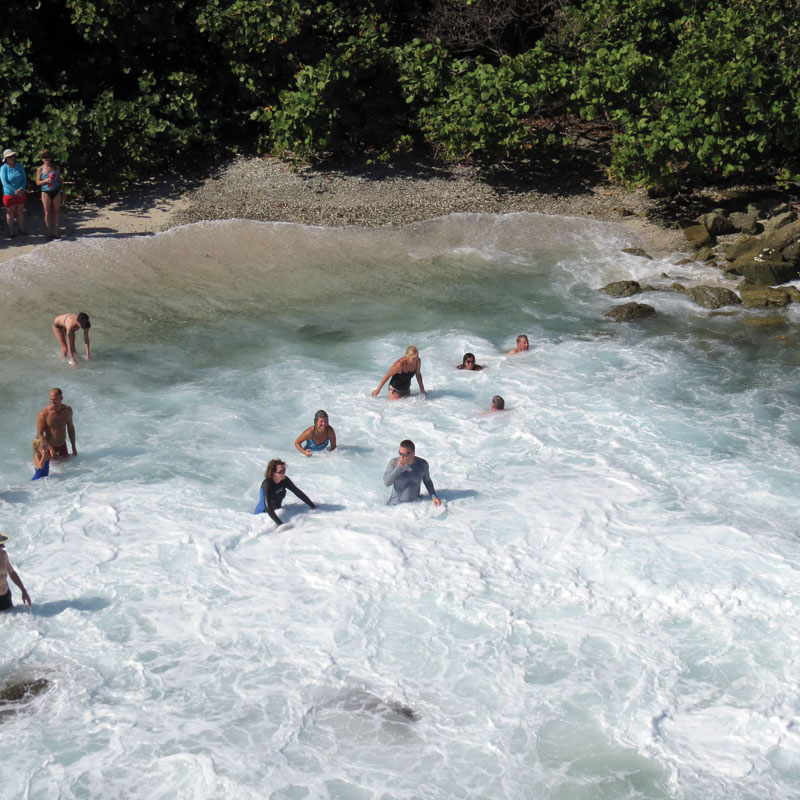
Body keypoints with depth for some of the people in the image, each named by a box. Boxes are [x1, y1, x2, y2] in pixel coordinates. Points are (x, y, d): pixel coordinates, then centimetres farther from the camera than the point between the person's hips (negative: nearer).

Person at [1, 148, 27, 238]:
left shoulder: (19, 166, 0)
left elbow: (24, 179, 0)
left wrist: (21, 189, -18)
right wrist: (15, 191, -22)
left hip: (21, 194, 3)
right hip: (9, 194, -3)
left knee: (19, 212, 14)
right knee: (10, 212, 8)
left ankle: (21, 228, 29)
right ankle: (11, 231, 17)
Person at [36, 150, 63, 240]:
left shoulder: (55, 167, 3)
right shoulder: (40, 169, -1)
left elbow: (59, 179, 10)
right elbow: (38, 182, 1)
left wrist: (62, 190, 8)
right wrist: (45, 181, -19)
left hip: (56, 192, 1)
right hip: (46, 192, -1)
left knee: (57, 211, 5)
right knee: (47, 212, 2)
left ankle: (57, 231, 12)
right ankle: (50, 231, 11)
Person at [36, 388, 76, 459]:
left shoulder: (67, 410, -7)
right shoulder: (44, 414, -22)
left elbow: (70, 428, 6)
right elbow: (39, 434, -19)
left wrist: (73, 447, 8)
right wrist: (50, 449, -27)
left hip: (62, 445, 4)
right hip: (50, 446, -4)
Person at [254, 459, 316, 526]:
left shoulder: (285, 480, -13)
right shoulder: (267, 484, -31)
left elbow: (298, 492, -2)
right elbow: (267, 507, -40)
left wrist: (313, 506, -5)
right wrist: (280, 524, -49)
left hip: (277, 511, 5)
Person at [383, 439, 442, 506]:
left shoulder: (422, 464, -6)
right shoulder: (394, 462, -11)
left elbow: (427, 481, 11)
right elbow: (387, 482, -19)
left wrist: (434, 497, -2)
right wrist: (398, 467, -27)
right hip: (396, 504, -2)